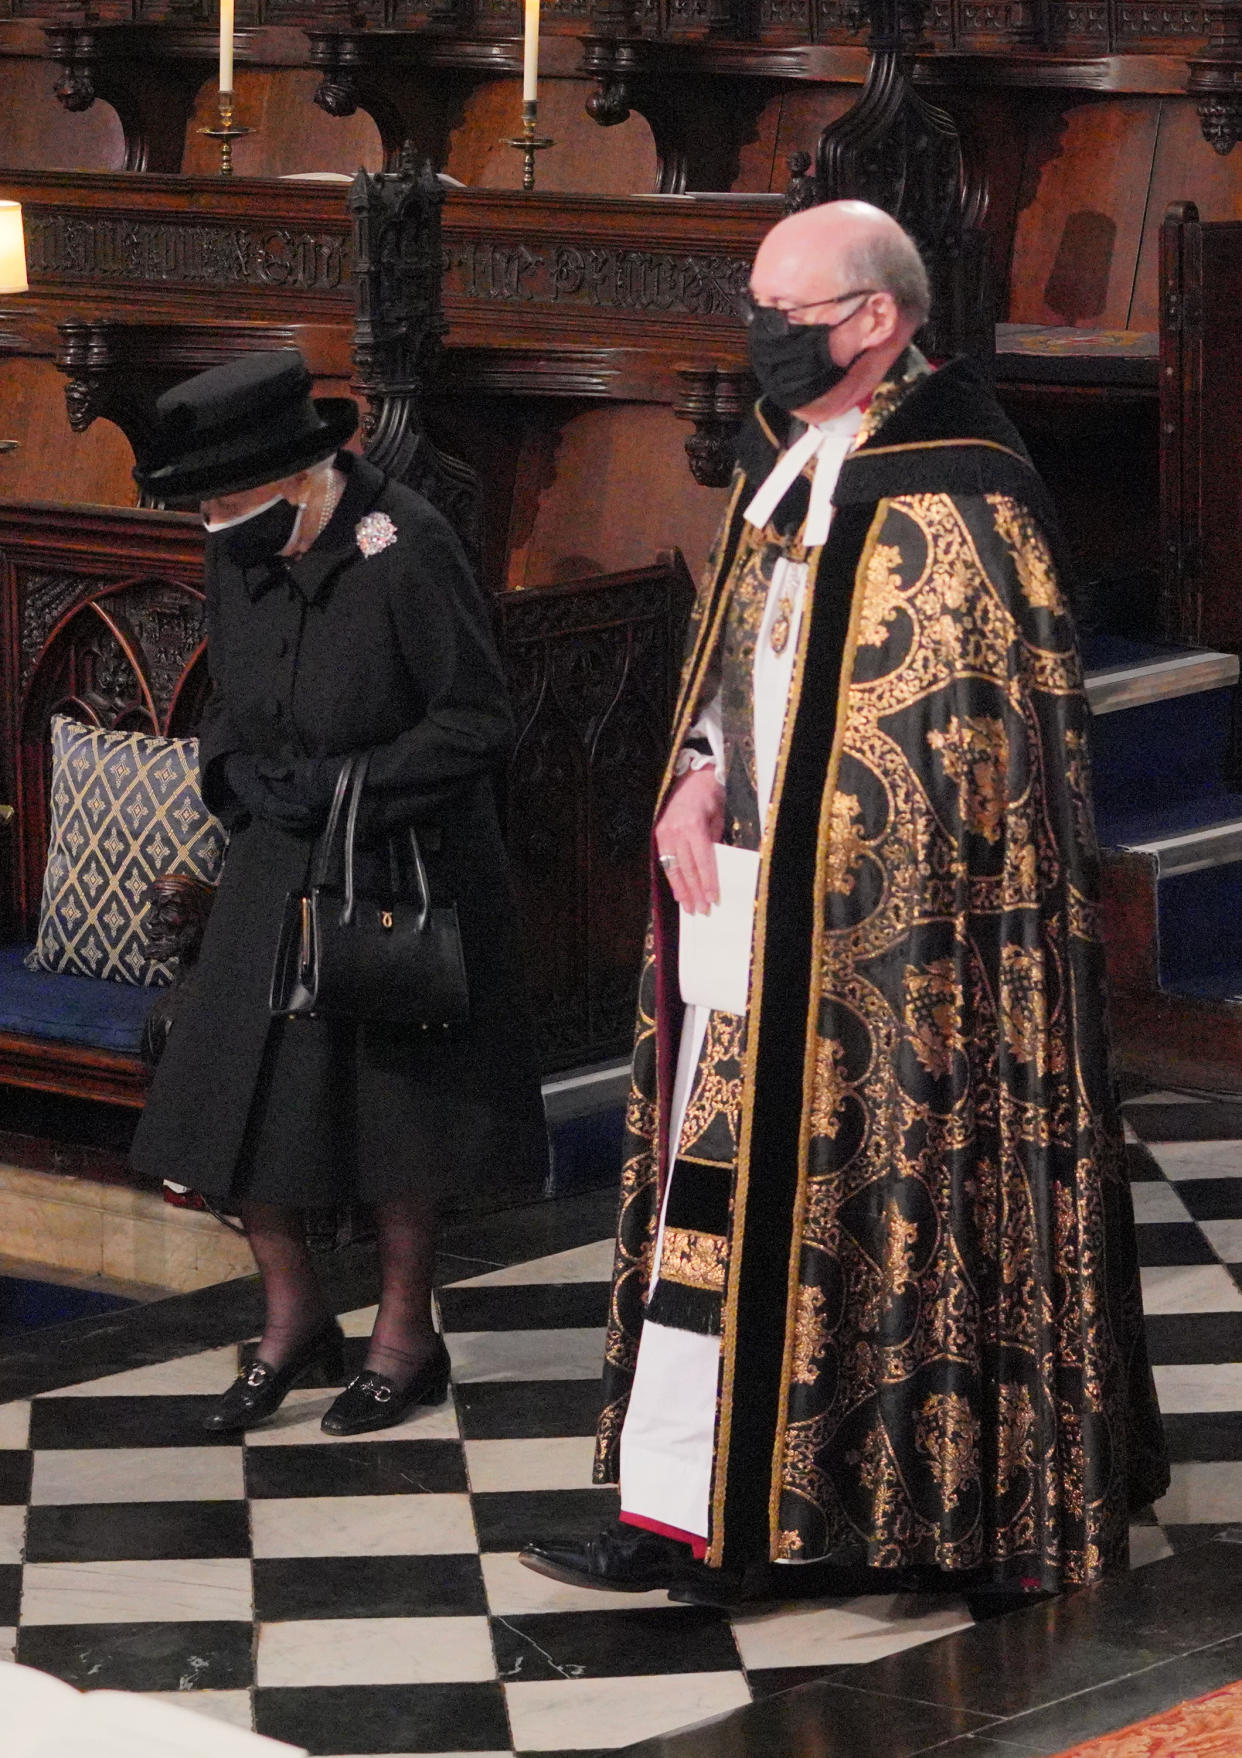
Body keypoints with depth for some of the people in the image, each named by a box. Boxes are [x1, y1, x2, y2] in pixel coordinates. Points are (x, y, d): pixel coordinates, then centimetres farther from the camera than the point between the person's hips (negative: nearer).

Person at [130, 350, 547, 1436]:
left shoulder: (405, 550, -19)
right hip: (277, 871, 6)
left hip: (404, 874, -6)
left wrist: (343, 787, -20)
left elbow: (478, 723, -15)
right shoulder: (238, 557, 1)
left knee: (398, 1106, 4)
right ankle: (293, 1317, 22)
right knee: (233, 1097, 3)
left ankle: (405, 1336, 21)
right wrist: (239, 770, -6)